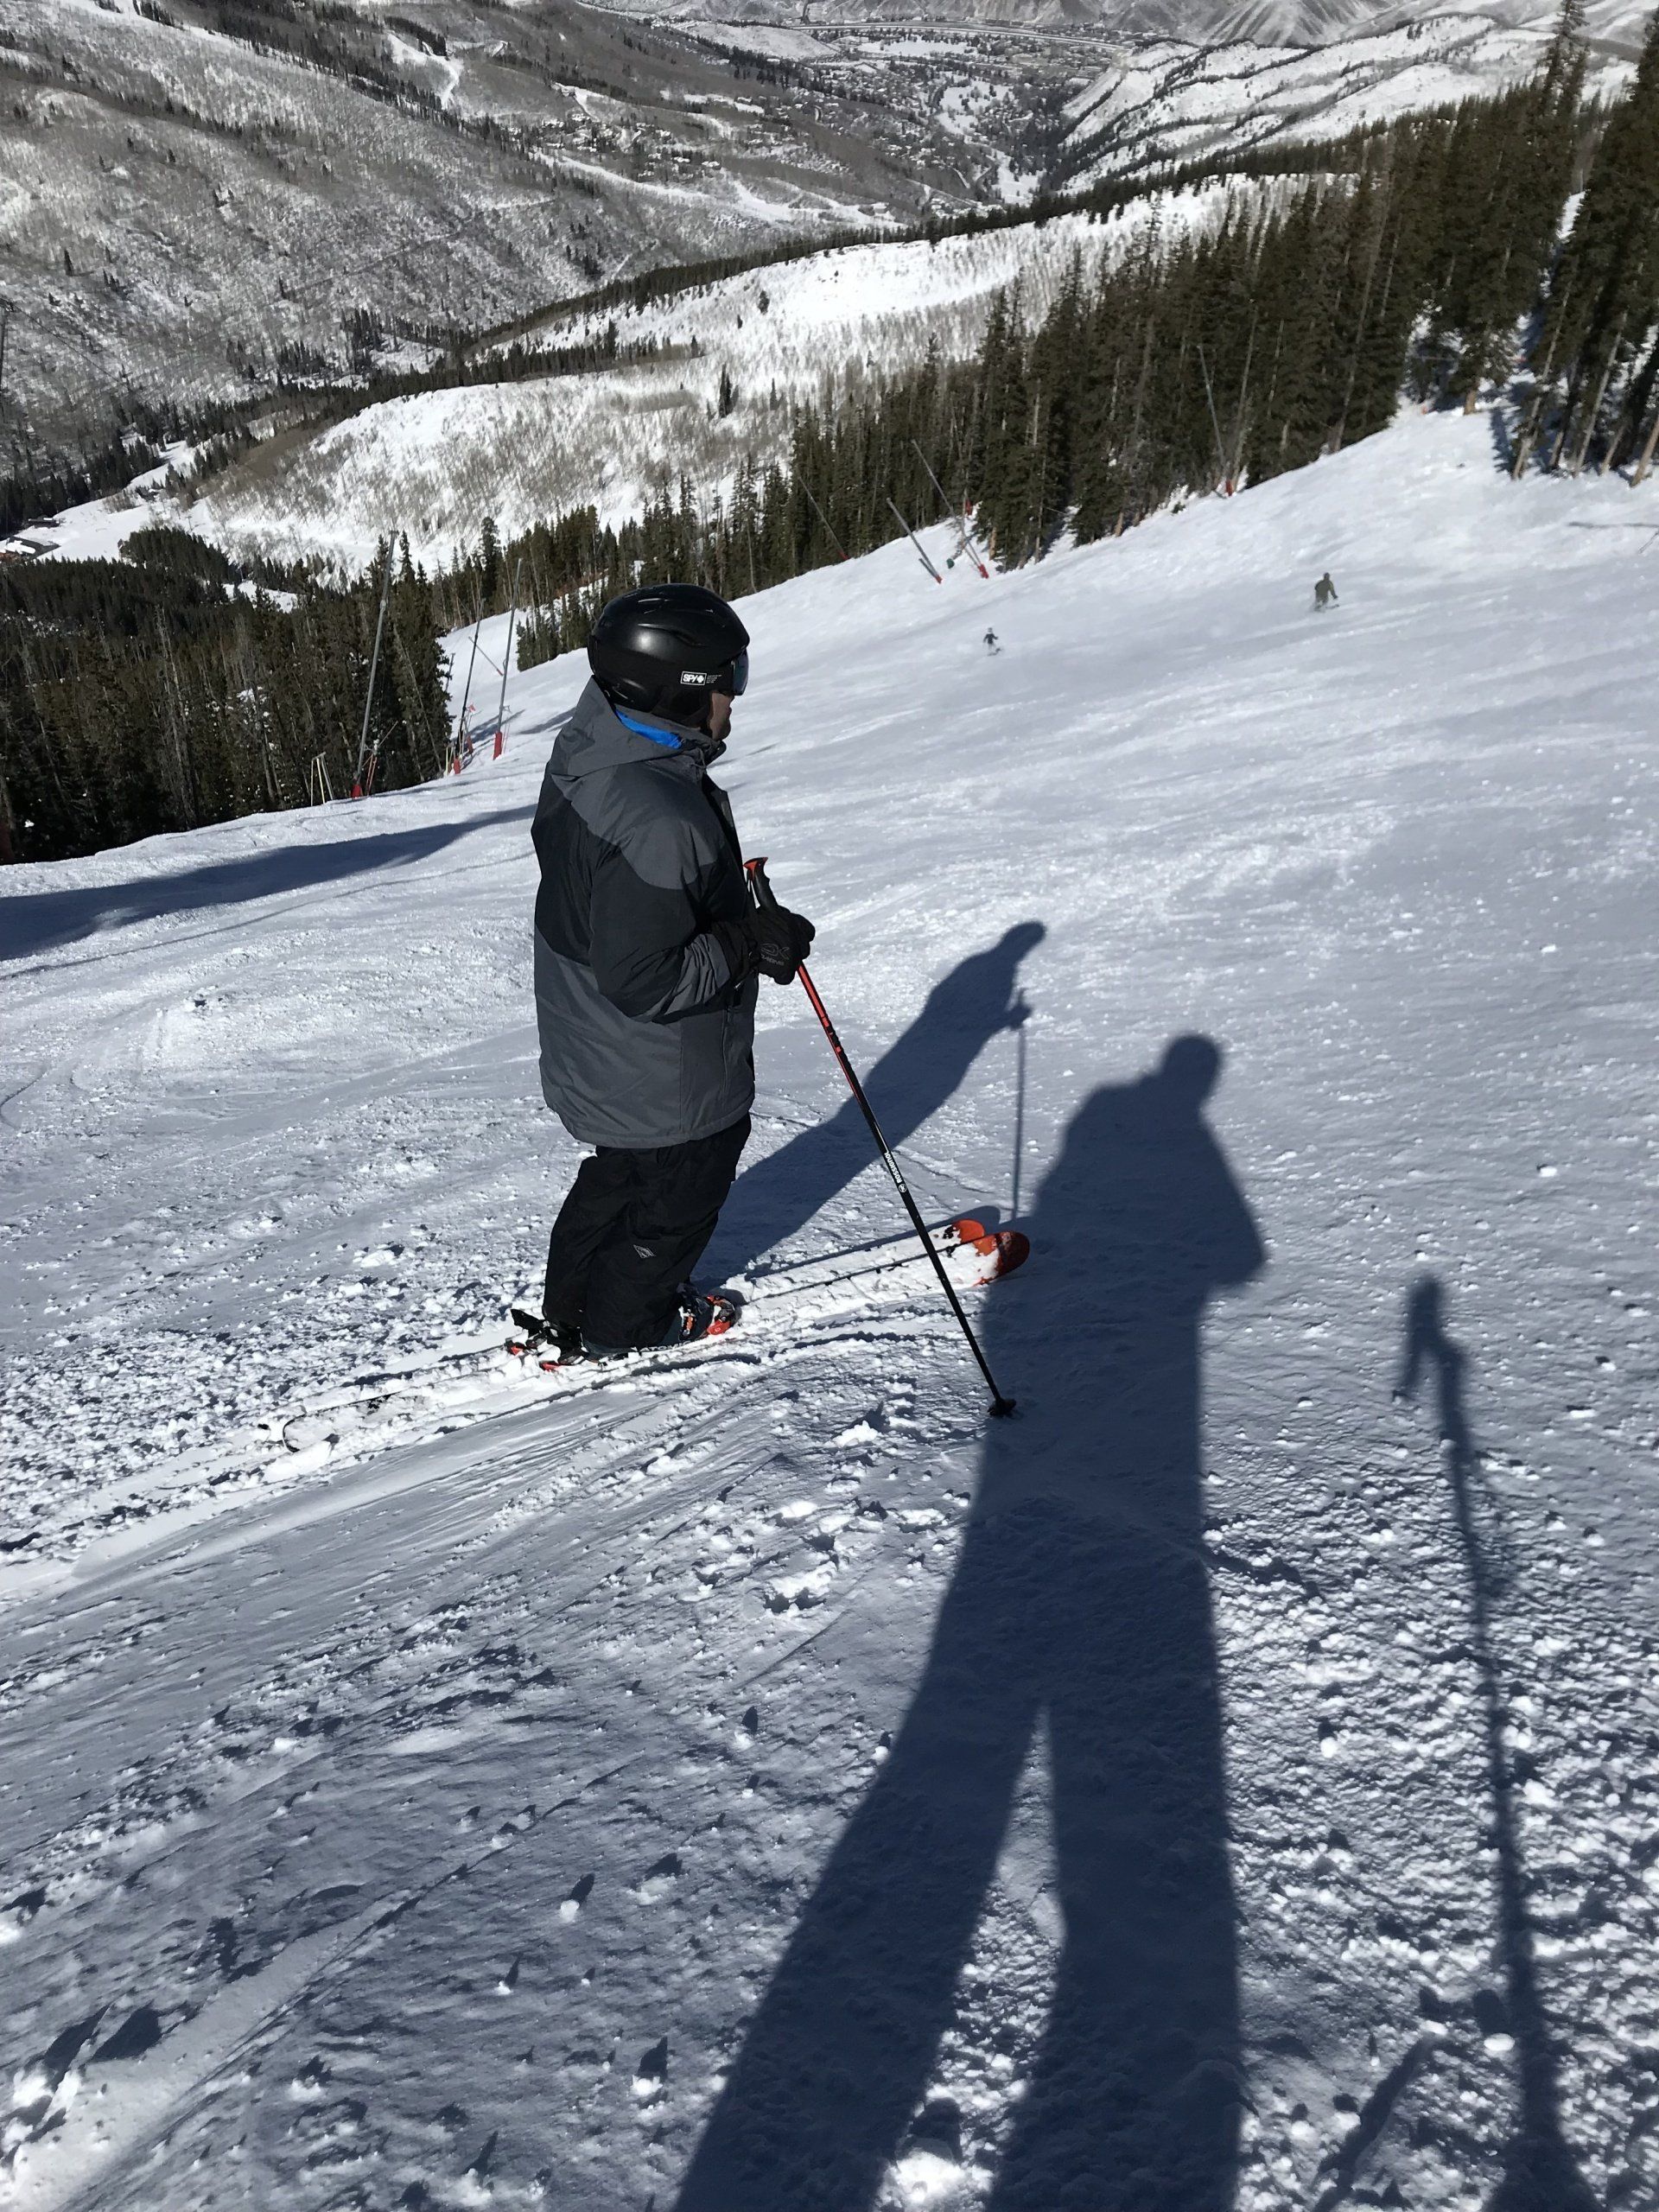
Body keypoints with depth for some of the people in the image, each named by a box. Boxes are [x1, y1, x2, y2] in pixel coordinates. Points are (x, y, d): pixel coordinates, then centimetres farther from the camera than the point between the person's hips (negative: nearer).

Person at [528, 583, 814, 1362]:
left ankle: (569, 1308, 51)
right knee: (676, 1201, 19)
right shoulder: (655, 822, -36)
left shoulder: (587, 757, -3)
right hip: (668, 1086, -9)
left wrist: (744, 922, 5)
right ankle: (616, 1330, 43)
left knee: (616, 1178, 31)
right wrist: (749, 946, -25)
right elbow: (644, 982, -34)